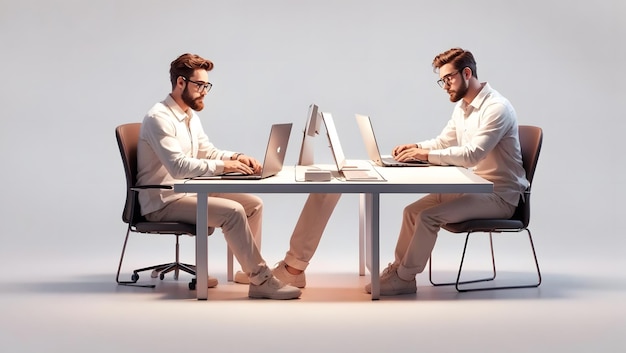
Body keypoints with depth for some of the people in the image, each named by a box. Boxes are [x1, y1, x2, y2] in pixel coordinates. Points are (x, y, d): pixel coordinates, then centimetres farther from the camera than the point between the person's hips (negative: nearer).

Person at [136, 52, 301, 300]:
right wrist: (223, 166, -27)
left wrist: (236, 157, -2)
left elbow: (208, 152, 18)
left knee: (253, 204, -1)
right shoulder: (159, 118, -18)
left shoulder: (190, 116, 12)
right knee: (232, 211, -26)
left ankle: (250, 268, 2)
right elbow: (178, 166, -28)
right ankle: (261, 281, -19)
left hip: (188, 191, 10)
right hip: (164, 201, -10)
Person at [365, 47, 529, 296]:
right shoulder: (462, 106, 11)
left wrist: (427, 155, -29)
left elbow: (472, 154, -29)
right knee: (412, 210, -3)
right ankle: (398, 269, 2)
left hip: (499, 195, -9)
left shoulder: (496, 108, -20)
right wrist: (416, 147, -2)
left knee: (429, 216, -22)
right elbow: (443, 142, 19)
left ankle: (404, 279, -10)